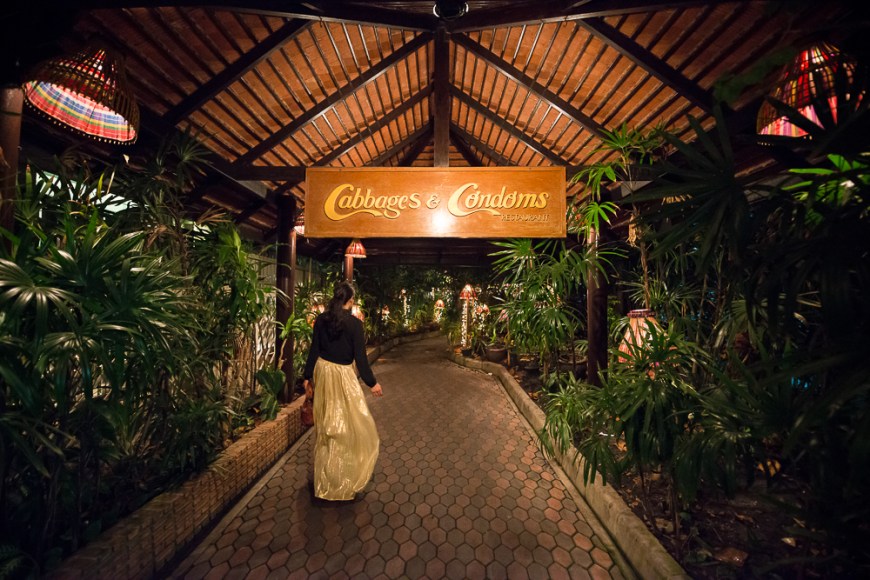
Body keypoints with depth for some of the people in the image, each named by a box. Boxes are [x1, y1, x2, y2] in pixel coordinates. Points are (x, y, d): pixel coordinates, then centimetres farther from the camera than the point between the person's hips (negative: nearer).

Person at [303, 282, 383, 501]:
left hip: (322, 371, 6)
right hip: (342, 375, -6)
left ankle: (324, 478, 43)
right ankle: (344, 482, 22)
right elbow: (360, 357, -15)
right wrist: (372, 382, -5)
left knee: (326, 425, 22)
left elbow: (314, 350, 2)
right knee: (349, 424, 10)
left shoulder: (321, 320, -3)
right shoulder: (354, 323, -18)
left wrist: (307, 377, 13)